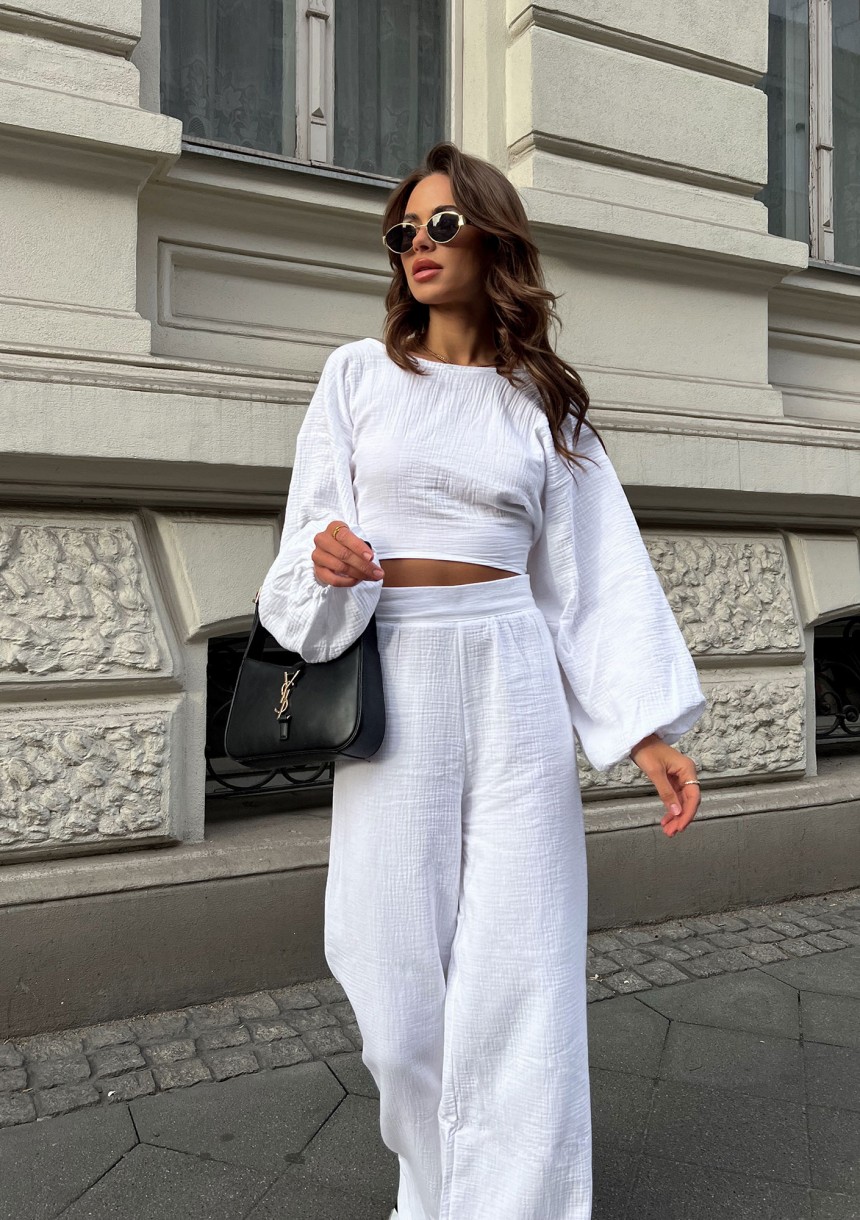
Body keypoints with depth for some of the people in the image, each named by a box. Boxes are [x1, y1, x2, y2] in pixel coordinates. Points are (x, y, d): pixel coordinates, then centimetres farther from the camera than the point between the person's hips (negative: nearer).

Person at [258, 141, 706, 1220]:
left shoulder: (543, 402, 9)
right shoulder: (358, 375, 8)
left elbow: (589, 574, 5)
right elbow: (311, 545, 6)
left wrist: (646, 729, -4)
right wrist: (327, 562, -19)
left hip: (516, 685, 0)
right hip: (390, 690, 0)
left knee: (516, 971, 1)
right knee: (398, 975, 7)